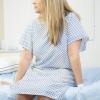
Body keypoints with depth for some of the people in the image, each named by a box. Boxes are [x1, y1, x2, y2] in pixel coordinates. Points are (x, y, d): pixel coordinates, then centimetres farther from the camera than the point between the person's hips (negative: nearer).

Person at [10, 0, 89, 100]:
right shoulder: (33, 25, 3)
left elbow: (74, 56, -13)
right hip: (37, 72, 4)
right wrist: (17, 84, -4)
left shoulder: (70, 19, -8)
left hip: (62, 72, -3)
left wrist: (80, 85, -13)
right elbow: (25, 58, -1)